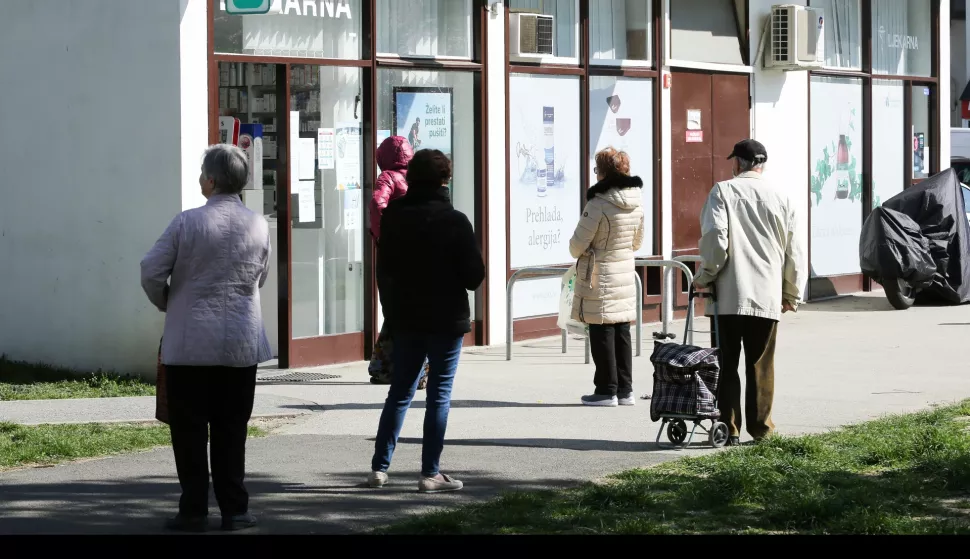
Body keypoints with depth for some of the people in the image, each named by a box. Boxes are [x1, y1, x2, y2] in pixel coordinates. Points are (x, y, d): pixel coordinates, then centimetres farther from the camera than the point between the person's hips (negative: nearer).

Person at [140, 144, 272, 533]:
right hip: (242, 343, 3)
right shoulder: (259, 226, -1)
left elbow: (151, 271, -7)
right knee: (231, 429, 9)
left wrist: (166, 304, 12)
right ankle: (234, 509, 10)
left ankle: (193, 511, 5)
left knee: (191, 429, 5)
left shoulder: (188, 222, -10)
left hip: (190, 342, -3)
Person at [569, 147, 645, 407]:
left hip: (599, 278, -7)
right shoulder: (636, 203, 2)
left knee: (602, 334, 1)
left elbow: (577, 246, -15)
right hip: (626, 273, 7)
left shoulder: (598, 205, -20)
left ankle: (606, 391, 5)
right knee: (622, 332, 12)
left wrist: (579, 252, 7)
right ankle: (625, 390, 16)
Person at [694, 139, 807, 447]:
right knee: (761, 365, 9)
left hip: (729, 296, -2)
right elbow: (794, 252, 9)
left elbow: (715, 237, -14)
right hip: (768, 297, 2)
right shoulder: (781, 199, 6)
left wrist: (705, 277, -2)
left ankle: (729, 428, 2)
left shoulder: (723, 191, -2)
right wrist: (792, 294, 18)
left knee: (727, 364, 4)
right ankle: (760, 426, 9)